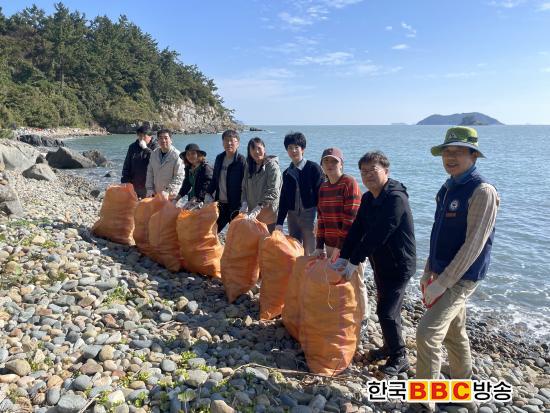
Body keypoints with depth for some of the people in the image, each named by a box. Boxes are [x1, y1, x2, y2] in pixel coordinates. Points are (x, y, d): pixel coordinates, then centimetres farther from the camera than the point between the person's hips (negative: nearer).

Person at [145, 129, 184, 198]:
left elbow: (179, 177, -14)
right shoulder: (154, 154, 9)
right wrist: (149, 189, 5)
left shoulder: (177, 155, -11)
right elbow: (150, 173, 14)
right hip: (155, 194, 6)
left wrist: (169, 191, -19)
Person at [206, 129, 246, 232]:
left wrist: (242, 204, -17)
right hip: (220, 203, 6)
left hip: (235, 205, -6)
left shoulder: (241, 161, -10)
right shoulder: (219, 158, 10)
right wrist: (208, 193, 7)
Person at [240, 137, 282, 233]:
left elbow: (273, 192, -18)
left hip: (269, 216, -5)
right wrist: (244, 204, -8)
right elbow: (244, 189, 11)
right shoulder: (249, 167, 13)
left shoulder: (272, 166, -9)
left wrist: (258, 208, -26)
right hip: (252, 216, 5)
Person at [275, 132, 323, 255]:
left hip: (310, 216, -5)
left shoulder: (314, 168, -4)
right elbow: (283, 198, 13)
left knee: (309, 252, -2)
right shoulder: (287, 173, 12)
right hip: (292, 216, 5)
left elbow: (320, 194, -8)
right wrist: (279, 222, 7)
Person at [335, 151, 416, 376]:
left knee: (386, 312, -5)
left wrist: (354, 262, -26)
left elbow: (377, 235, -29)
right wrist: (343, 257, -6)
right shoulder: (368, 198, 4)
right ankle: (389, 347, 38)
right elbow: (357, 229, 2)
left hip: (398, 265, -8)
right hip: (381, 263, 8)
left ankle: (399, 358, 14)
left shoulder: (396, 198, -24)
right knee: (388, 308, 20)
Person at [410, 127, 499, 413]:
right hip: (441, 274, 8)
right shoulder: (447, 189, 8)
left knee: (427, 333, -13)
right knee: (454, 333, 20)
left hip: (461, 278, -8)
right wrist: (428, 271, 15)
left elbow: (473, 245, -23)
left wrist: (442, 283, -22)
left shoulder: (482, 192, -18)